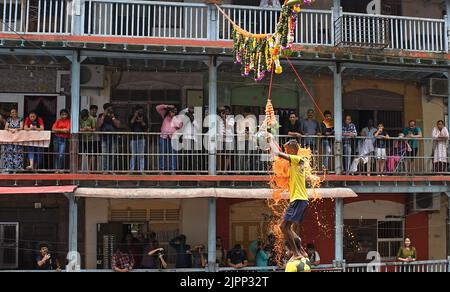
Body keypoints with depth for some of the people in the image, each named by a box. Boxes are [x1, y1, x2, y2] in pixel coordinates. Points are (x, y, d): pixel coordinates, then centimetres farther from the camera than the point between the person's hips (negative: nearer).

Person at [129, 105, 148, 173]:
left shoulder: (144, 118, 10)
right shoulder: (132, 117, 10)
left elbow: (146, 128, 2)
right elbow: (130, 125, -7)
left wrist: (141, 121, -12)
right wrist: (135, 116, -9)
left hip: (141, 138, 0)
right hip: (133, 137, 0)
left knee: (141, 155, -4)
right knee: (133, 155, -1)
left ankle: (141, 170, -4)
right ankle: (131, 170, 0)